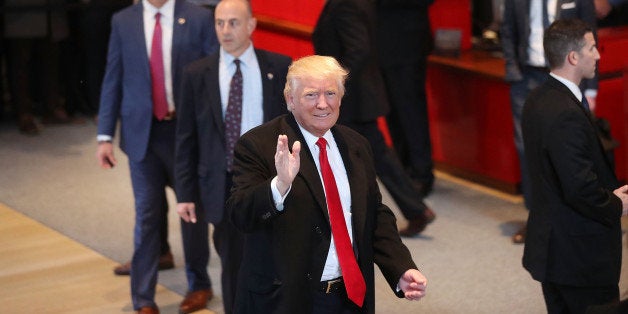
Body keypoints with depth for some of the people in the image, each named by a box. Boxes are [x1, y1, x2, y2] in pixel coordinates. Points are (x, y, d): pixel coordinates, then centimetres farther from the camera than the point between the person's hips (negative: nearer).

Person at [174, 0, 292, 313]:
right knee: (233, 267, 8)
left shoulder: (280, 67, -1)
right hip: (223, 187, 1)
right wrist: (185, 193, -2)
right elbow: (186, 138, 2)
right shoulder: (197, 74, 0)